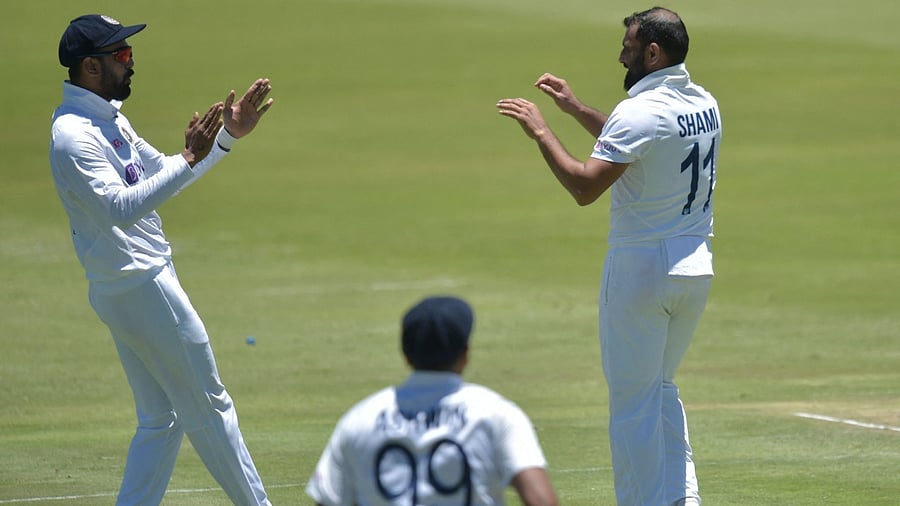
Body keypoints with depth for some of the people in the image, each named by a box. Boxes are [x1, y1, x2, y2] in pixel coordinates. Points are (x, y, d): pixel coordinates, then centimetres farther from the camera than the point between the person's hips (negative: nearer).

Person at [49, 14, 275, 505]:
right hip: (139, 286, -10)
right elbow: (120, 208, -29)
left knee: (161, 419, 12)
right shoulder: (73, 134, -19)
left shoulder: (108, 119, 13)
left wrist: (228, 135, 14)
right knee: (209, 407, -1)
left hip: (145, 277, 10)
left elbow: (162, 171, 23)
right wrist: (191, 159, -35)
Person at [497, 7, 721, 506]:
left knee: (633, 403, 1)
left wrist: (541, 132, -14)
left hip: (641, 268, -8)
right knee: (661, 390, 22)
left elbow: (585, 187, -24)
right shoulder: (705, 105, 8)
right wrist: (577, 110, 24)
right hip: (696, 267, 8)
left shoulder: (639, 113, -19)